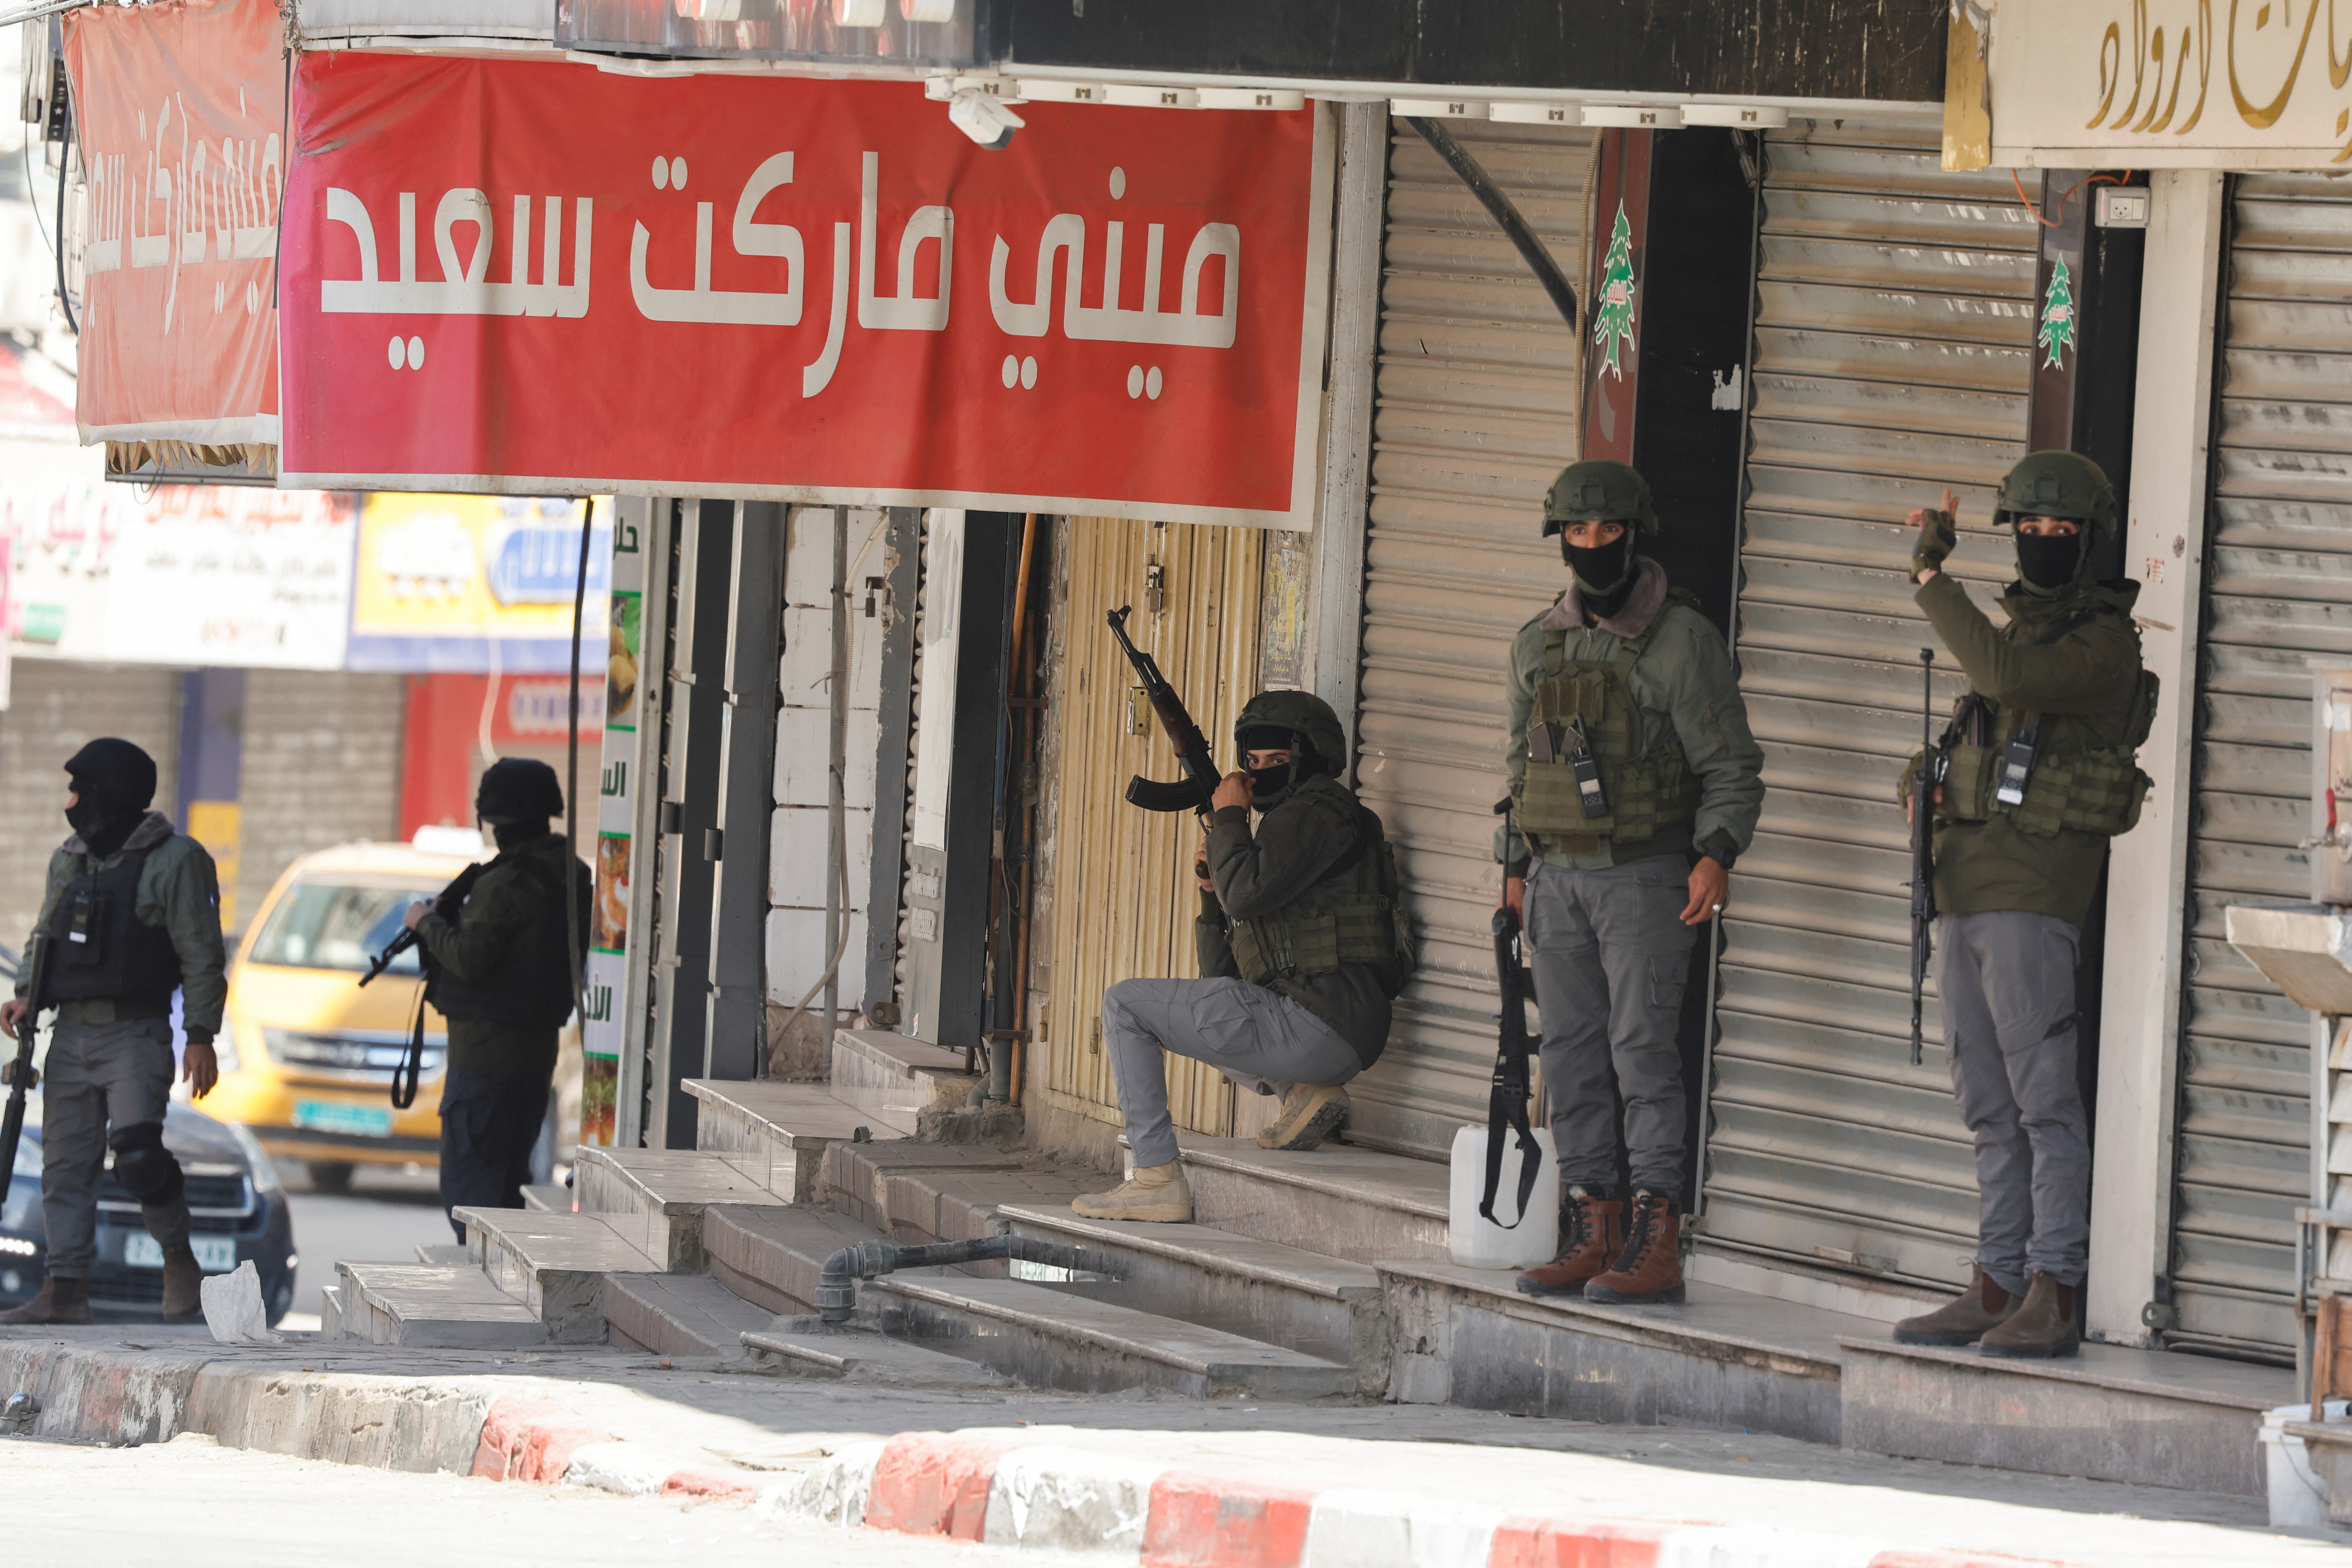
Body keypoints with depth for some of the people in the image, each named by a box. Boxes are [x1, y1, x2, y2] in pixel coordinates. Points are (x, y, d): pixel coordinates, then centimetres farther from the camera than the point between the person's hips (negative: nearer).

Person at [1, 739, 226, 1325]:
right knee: (65, 1165, 3)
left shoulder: (175, 861, -6)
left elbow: (202, 956, -8)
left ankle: (180, 1262, -1)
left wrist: (201, 1037, -13)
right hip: (72, 1033, 7)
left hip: (136, 1035, -7)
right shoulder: (68, 861, 14)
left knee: (137, 1154, -20)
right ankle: (66, 1291, 6)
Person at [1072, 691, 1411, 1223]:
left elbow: (1247, 894, -21)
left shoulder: (1321, 812, -4)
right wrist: (1213, 893, 10)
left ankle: (1158, 1179, -7)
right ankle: (1304, 1092, 9)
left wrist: (1228, 817, -4)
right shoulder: (1288, 823, 26)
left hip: (1313, 1024, -10)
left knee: (1125, 1005, -2)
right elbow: (1225, 973, 26)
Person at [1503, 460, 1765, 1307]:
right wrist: (1515, 867, 19)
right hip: (1558, 879, 6)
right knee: (1572, 1054, 5)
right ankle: (1591, 1232, 9)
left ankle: (1656, 1244, -11)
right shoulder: (1538, 646, 12)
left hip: (1644, 878, -6)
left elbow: (1733, 767, -8)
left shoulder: (1682, 640, -7)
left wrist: (1716, 856, -20)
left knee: (1644, 1051, -10)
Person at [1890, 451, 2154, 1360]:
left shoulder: (2103, 642, -7)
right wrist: (1920, 784, 8)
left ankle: (2052, 1298, -13)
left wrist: (1932, 579, -15)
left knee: (2042, 1095, -11)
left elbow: (2005, 677, -24)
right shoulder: (2017, 628, 19)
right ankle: (1995, 1291, 14)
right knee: (1988, 1106, 10)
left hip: (2034, 889, -9)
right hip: (1965, 884, 9)